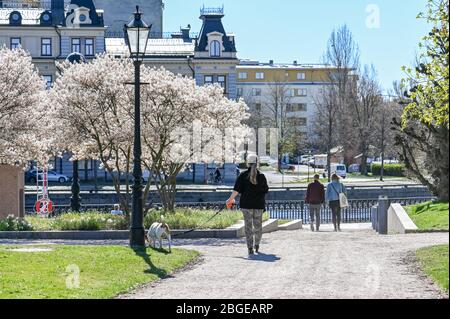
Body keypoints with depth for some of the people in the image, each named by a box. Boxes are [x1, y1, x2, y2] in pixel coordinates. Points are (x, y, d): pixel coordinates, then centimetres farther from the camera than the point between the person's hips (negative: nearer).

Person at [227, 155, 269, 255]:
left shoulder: (243, 175, -3)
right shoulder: (261, 176, 0)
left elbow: (237, 190, -8)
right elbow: (266, 190, 4)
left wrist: (231, 199, 0)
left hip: (246, 204, -1)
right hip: (259, 205, 1)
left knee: (248, 226, 1)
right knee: (258, 225, 15)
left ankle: (250, 248, -6)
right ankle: (257, 246, 25)